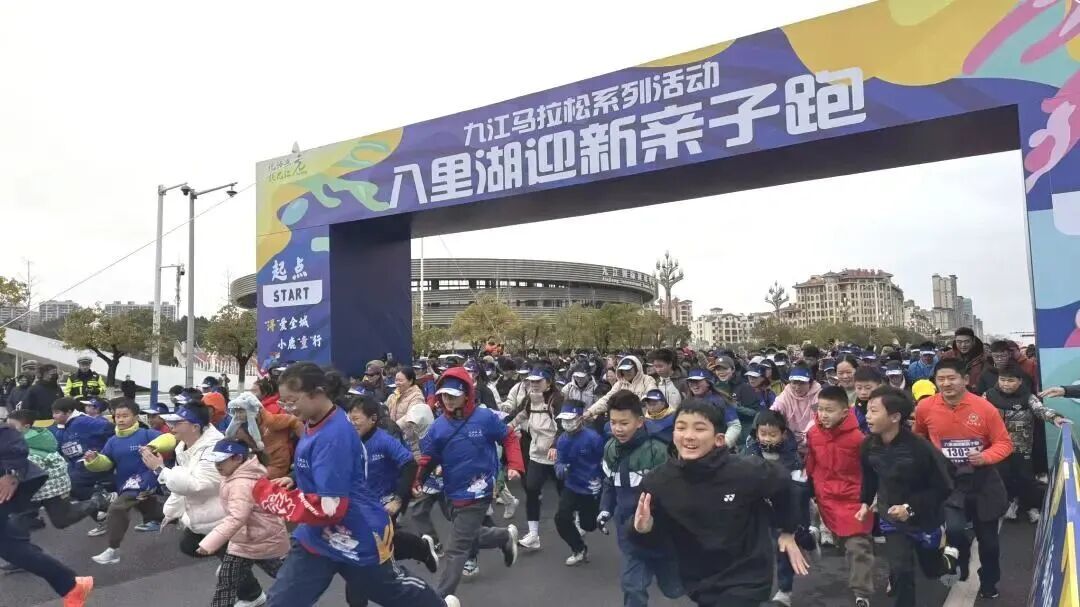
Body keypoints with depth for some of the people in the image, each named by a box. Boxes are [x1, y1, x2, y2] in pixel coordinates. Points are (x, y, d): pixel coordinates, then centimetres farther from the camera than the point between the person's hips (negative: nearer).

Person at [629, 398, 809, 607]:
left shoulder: (747, 472, -24)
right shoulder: (659, 482, -17)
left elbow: (782, 484, -1)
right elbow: (658, 537, -4)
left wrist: (788, 532, 11)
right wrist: (643, 529, -26)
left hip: (746, 579, -3)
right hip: (699, 582, 4)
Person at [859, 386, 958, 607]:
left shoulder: (921, 448, -31)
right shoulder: (869, 445, -15)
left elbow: (943, 488, -20)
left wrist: (911, 508, -26)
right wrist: (866, 502, 2)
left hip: (924, 519, -2)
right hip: (891, 518, 2)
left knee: (932, 570, 21)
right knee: (900, 572, -10)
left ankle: (948, 555, 54)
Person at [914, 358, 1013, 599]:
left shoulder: (984, 407, -15)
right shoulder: (925, 408, -9)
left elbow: (1004, 443, -6)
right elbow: (918, 438, 12)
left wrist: (985, 457, -23)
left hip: (982, 480, 0)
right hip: (948, 480, 0)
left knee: (988, 538, 15)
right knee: (953, 529, -21)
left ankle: (989, 583, 42)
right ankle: (962, 553, 16)